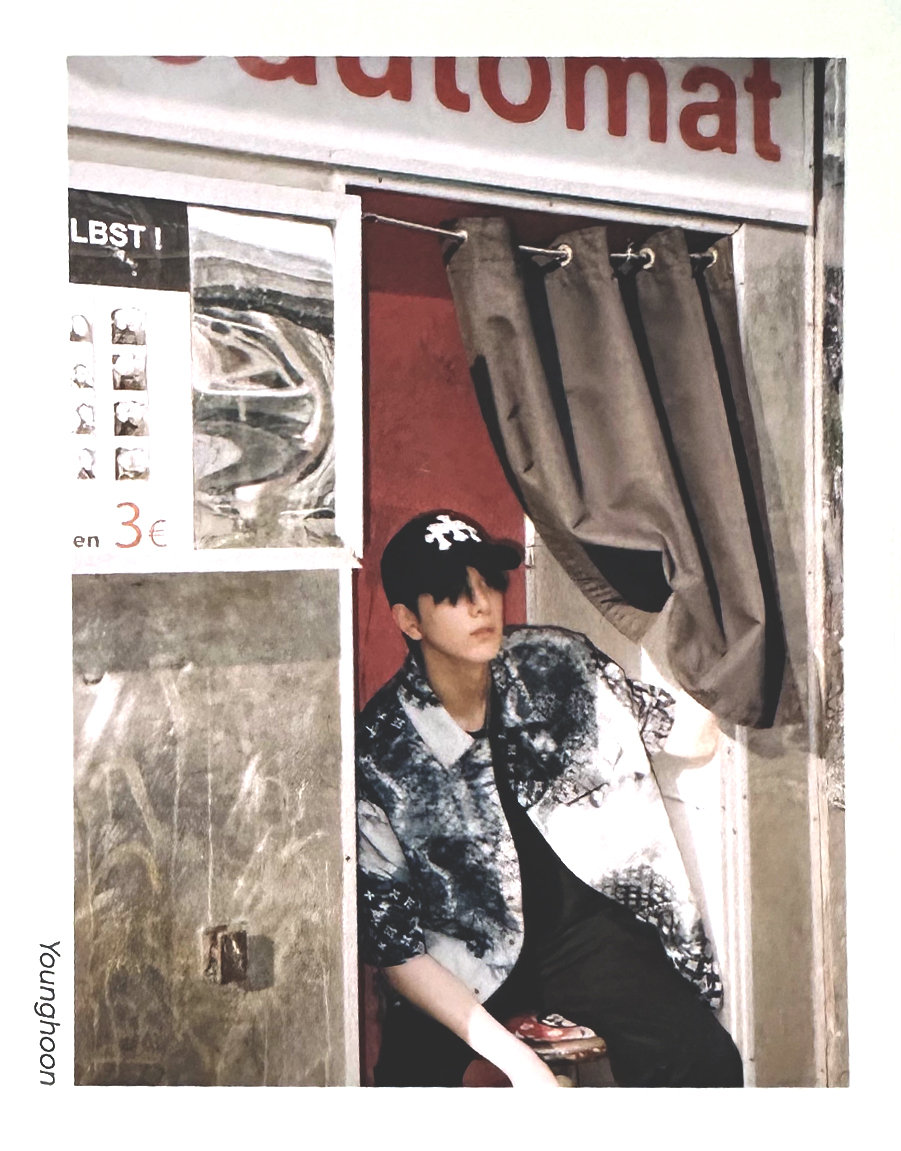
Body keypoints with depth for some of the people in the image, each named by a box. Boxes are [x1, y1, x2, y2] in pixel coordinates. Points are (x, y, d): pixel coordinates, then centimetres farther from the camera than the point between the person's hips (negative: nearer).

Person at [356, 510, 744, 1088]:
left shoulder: (557, 664, -8)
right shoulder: (379, 754, -18)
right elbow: (393, 944, -14)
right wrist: (512, 1056, -22)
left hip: (584, 918, 2)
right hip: (464, 963, -2)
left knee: (707, 1062, -19)